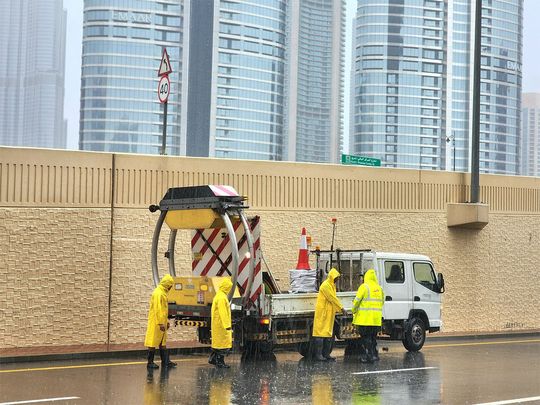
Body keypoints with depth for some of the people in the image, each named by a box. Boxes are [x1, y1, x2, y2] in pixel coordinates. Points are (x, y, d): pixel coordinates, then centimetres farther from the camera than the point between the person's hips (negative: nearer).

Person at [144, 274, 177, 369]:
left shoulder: (163, 292, 15)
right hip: (156, 323, -10)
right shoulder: (158, 293, -17)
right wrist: (161, 323, -24)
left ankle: (165, 361, 17)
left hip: (162, 322, 10)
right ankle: (150, 362, 0)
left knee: (162, 342, 12)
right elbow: (157, 310, -22)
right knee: (153, 342, -4)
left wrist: (166, 321, 20)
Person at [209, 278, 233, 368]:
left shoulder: (218, 296, 15)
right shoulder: (222, 298, -19)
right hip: (222, 324, -10)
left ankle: (212, 358, 23)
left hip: (217, 324, 10)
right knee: (223, 343, -5)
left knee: (217, 342, 17)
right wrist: (227, 325, -23)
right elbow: (223, 313, -23)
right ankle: (220, 362, -1)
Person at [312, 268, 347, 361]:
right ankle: (318, 354, -8)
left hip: (329, 313, 10)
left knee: (328, 333, 9)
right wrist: (341, 308, -12)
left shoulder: (332, 285, 17)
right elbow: (332, 298, -16)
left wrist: (340, 309, 12)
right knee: (321, 333, -8)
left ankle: (326, 354, 13)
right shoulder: (325, 285, -14)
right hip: (322, 312, -10)